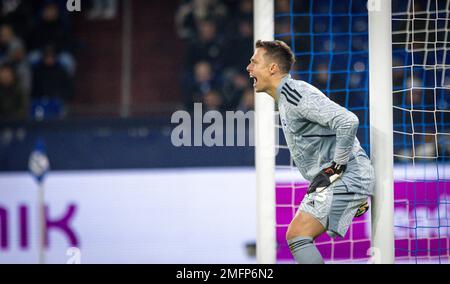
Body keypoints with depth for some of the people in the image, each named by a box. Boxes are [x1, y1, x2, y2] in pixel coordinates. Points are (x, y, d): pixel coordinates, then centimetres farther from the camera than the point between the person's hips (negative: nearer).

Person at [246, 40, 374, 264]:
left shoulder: (294, 93, -17)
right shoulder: (285, 97, 17)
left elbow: (348, 122, -27)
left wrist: (335, 169, -21)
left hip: (345, 179, -11)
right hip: (333, 182, 11)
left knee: (298, 237, -18)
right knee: (295, 237, 12)